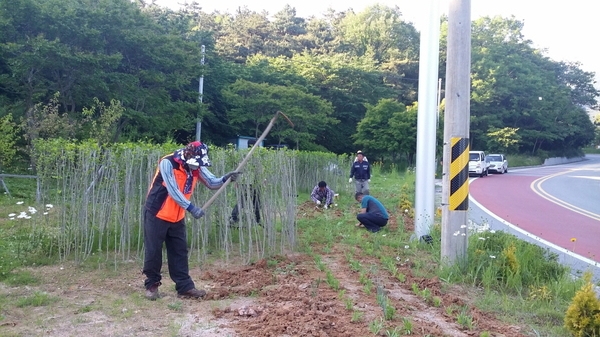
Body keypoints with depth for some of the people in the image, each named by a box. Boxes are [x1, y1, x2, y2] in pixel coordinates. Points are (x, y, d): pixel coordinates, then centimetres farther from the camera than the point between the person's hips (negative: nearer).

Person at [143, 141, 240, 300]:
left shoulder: (196, 167, -1)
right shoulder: (168, 163, -21)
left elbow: (212, 183, -3)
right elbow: (173, 190, -27)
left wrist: (225, 178, -23)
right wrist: (190, 207, -33)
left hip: (177, 216, 6)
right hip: (157, 214, -6)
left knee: (180, 252, 7)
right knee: (153, 251, 2)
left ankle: (185, 287, 12)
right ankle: (152, 285, 19)